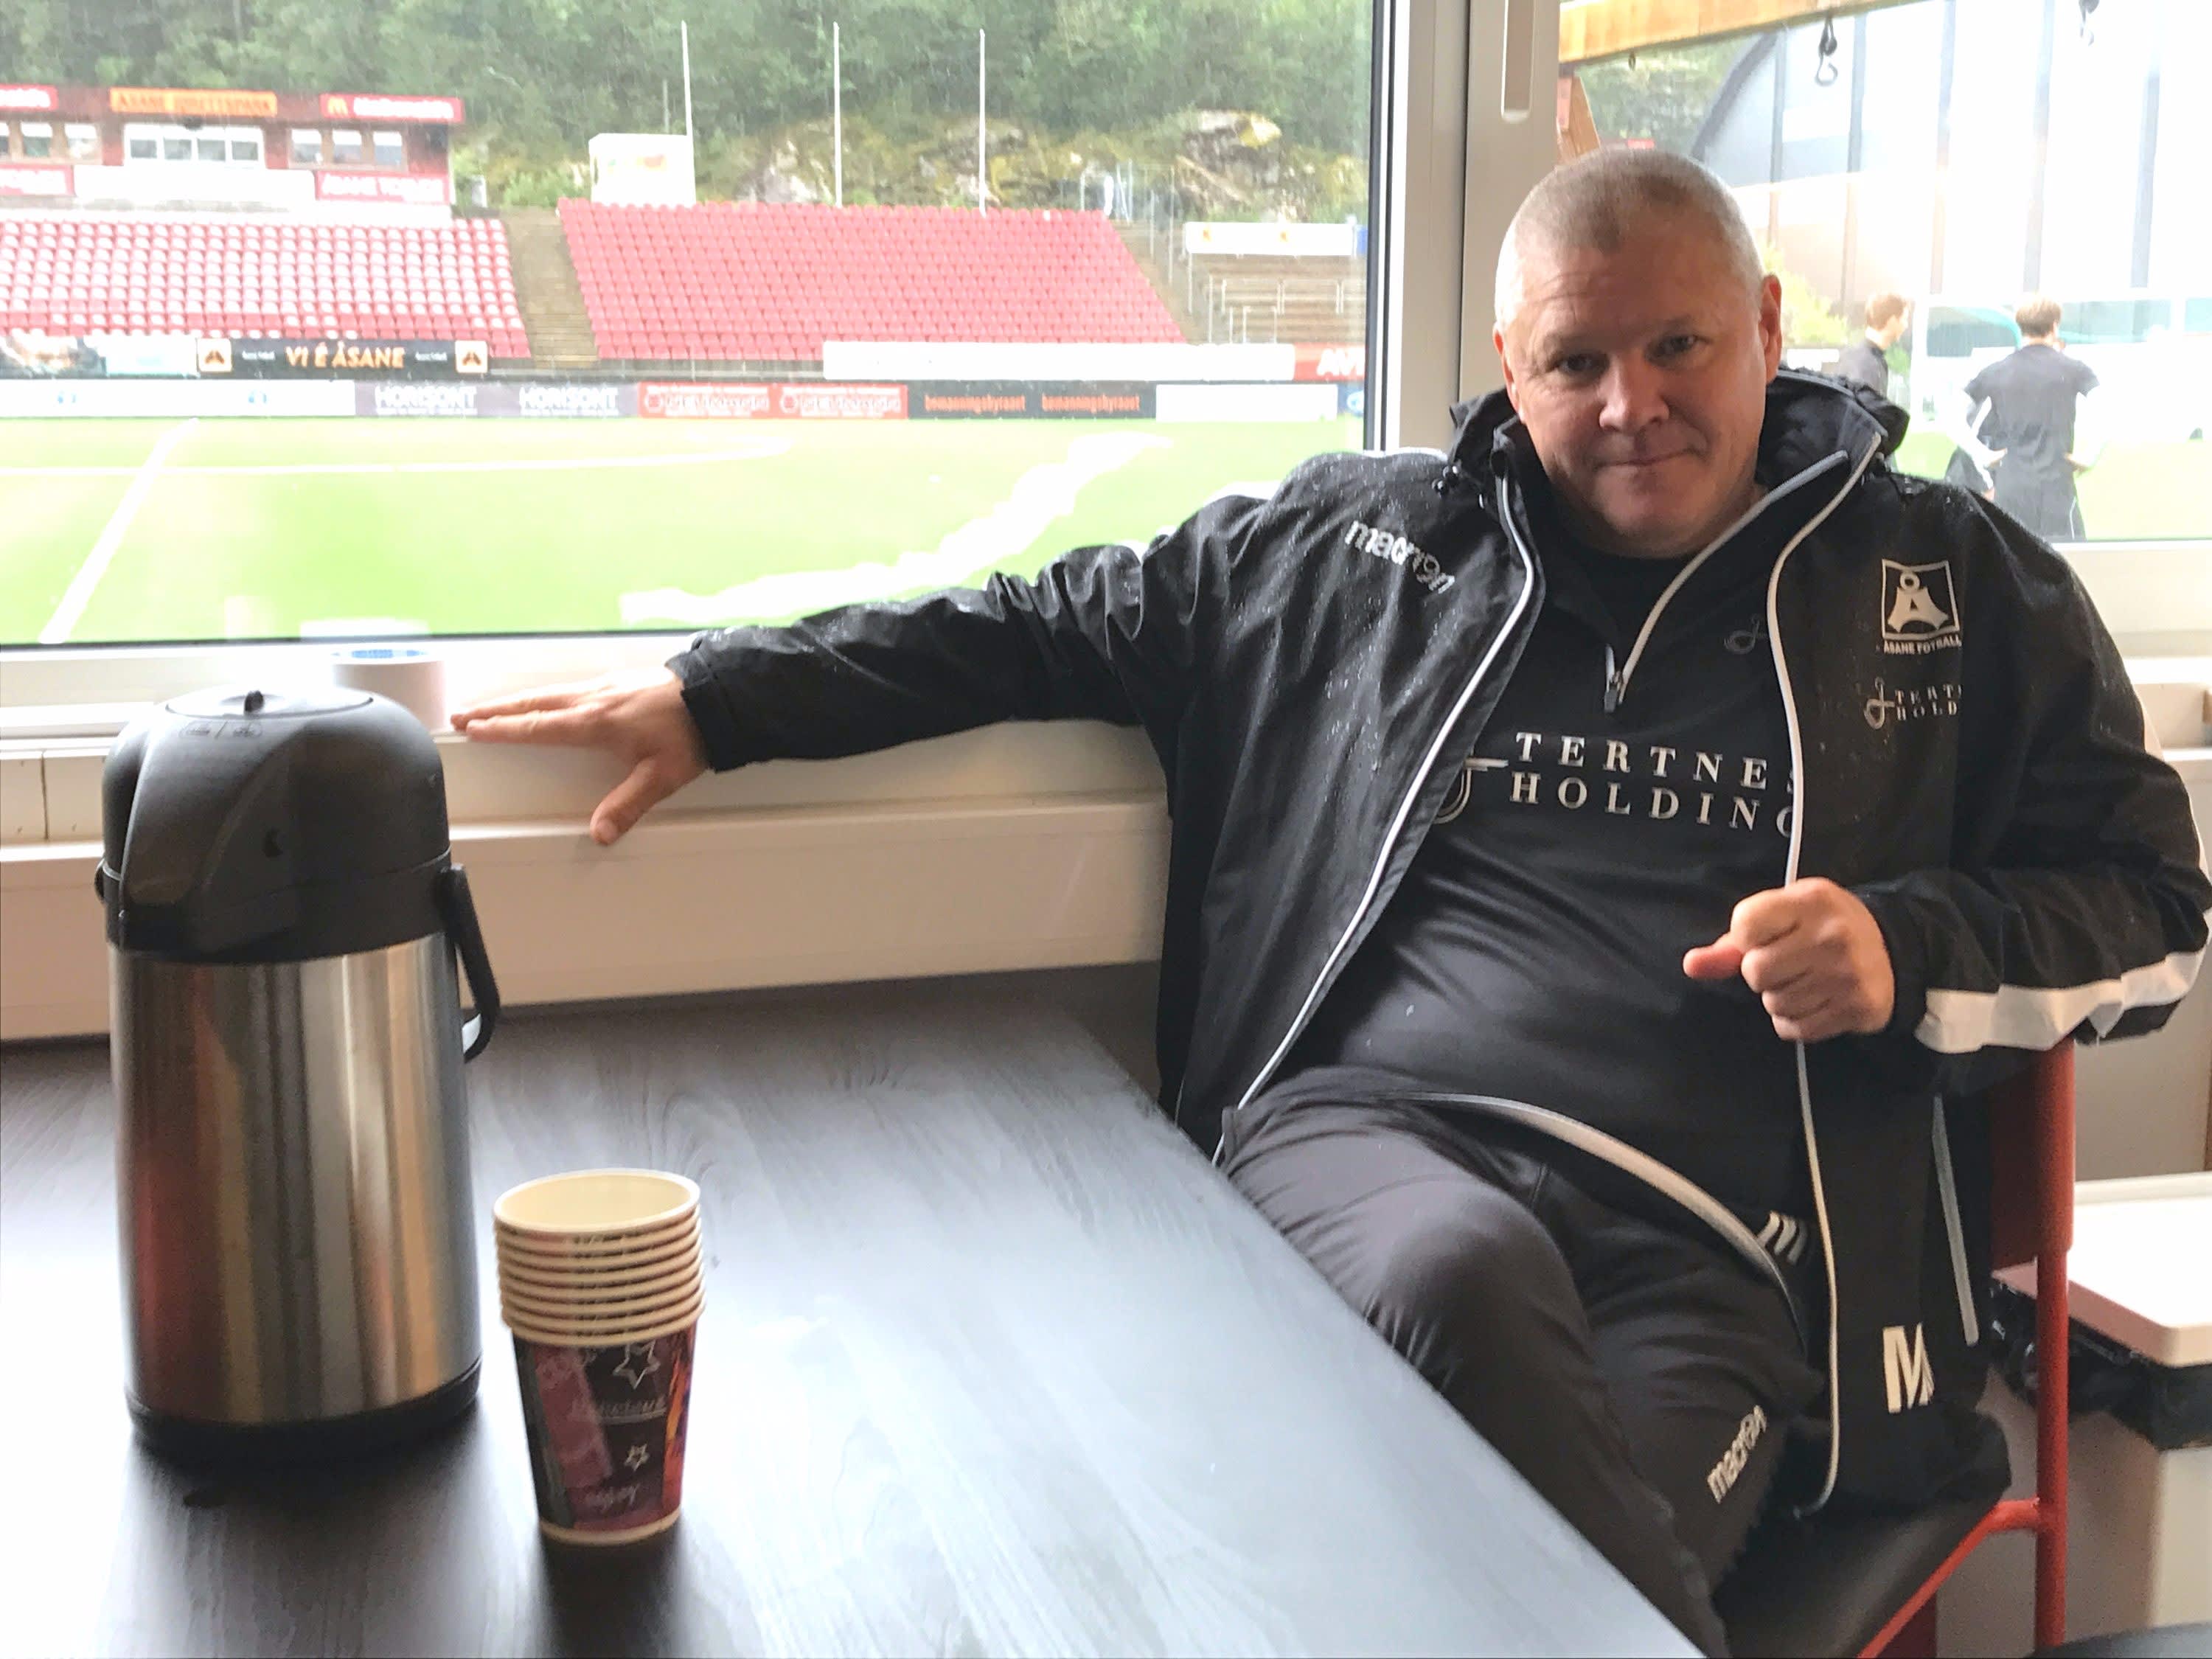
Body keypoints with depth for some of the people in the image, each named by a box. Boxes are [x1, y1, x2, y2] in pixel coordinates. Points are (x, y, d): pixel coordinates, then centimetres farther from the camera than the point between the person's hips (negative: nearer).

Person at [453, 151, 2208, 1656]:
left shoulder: (1963, 587, 16)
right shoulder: (1357, 546, 18)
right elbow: (1054, 628, 25)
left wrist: (1906, 952, -2)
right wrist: (717, 695, 19)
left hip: (1711, 1242, -1)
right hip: (1365, 1134, 2)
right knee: (1466, 1280, -36)